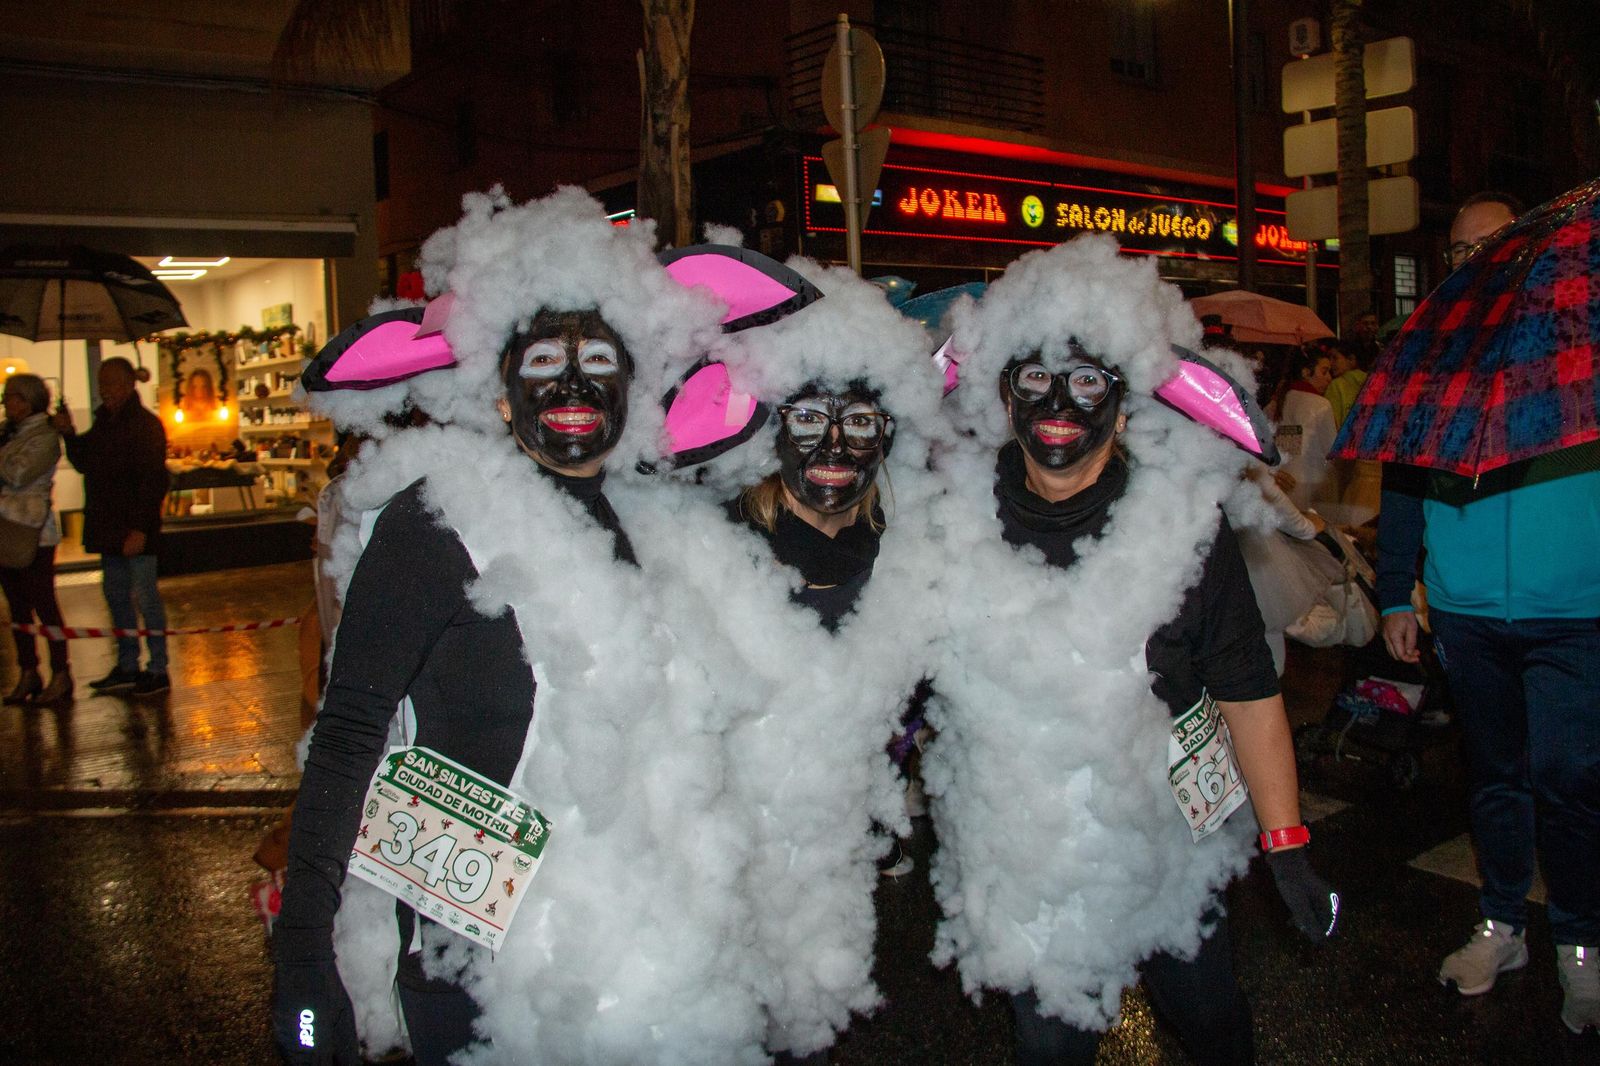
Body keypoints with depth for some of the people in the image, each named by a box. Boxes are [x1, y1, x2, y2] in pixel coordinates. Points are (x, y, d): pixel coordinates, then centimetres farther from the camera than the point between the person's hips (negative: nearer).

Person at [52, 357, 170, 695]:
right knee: (116, 594, 14)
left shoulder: (146, 425, -12)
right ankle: (127, 666, 24)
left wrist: (139, 529, -23)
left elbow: (152, 481, -18)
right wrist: (69, 435, 5)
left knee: (144, 596, -3)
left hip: (136, 530, -9)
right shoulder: (104, 423, 15)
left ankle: (158, 670, 4)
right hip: (109, 527, 9)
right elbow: (84, 463, 22)